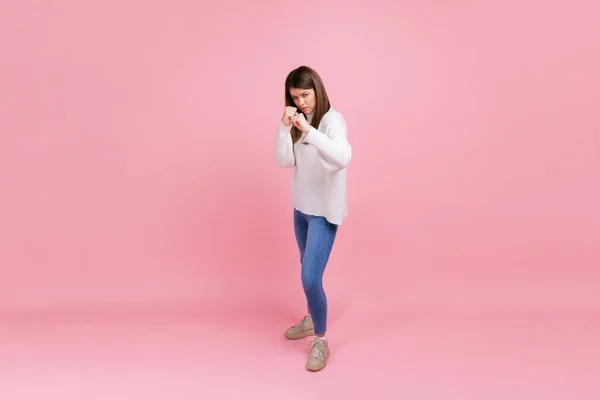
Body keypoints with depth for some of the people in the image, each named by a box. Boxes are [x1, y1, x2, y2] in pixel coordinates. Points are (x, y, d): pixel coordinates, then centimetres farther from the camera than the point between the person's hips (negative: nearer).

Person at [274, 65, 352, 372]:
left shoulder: (332, 120, -18)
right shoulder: (298, 122, 3)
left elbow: (343, 157, -36)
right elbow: (284, 161, -6)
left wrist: (309, 130, -42)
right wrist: (285, 127, -19)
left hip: (324, 211, -7)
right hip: (301, 207, 7)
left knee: (311, 278, -10)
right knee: (308, 272, 21)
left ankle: (321, 340, 10)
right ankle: (311, 319, 43)